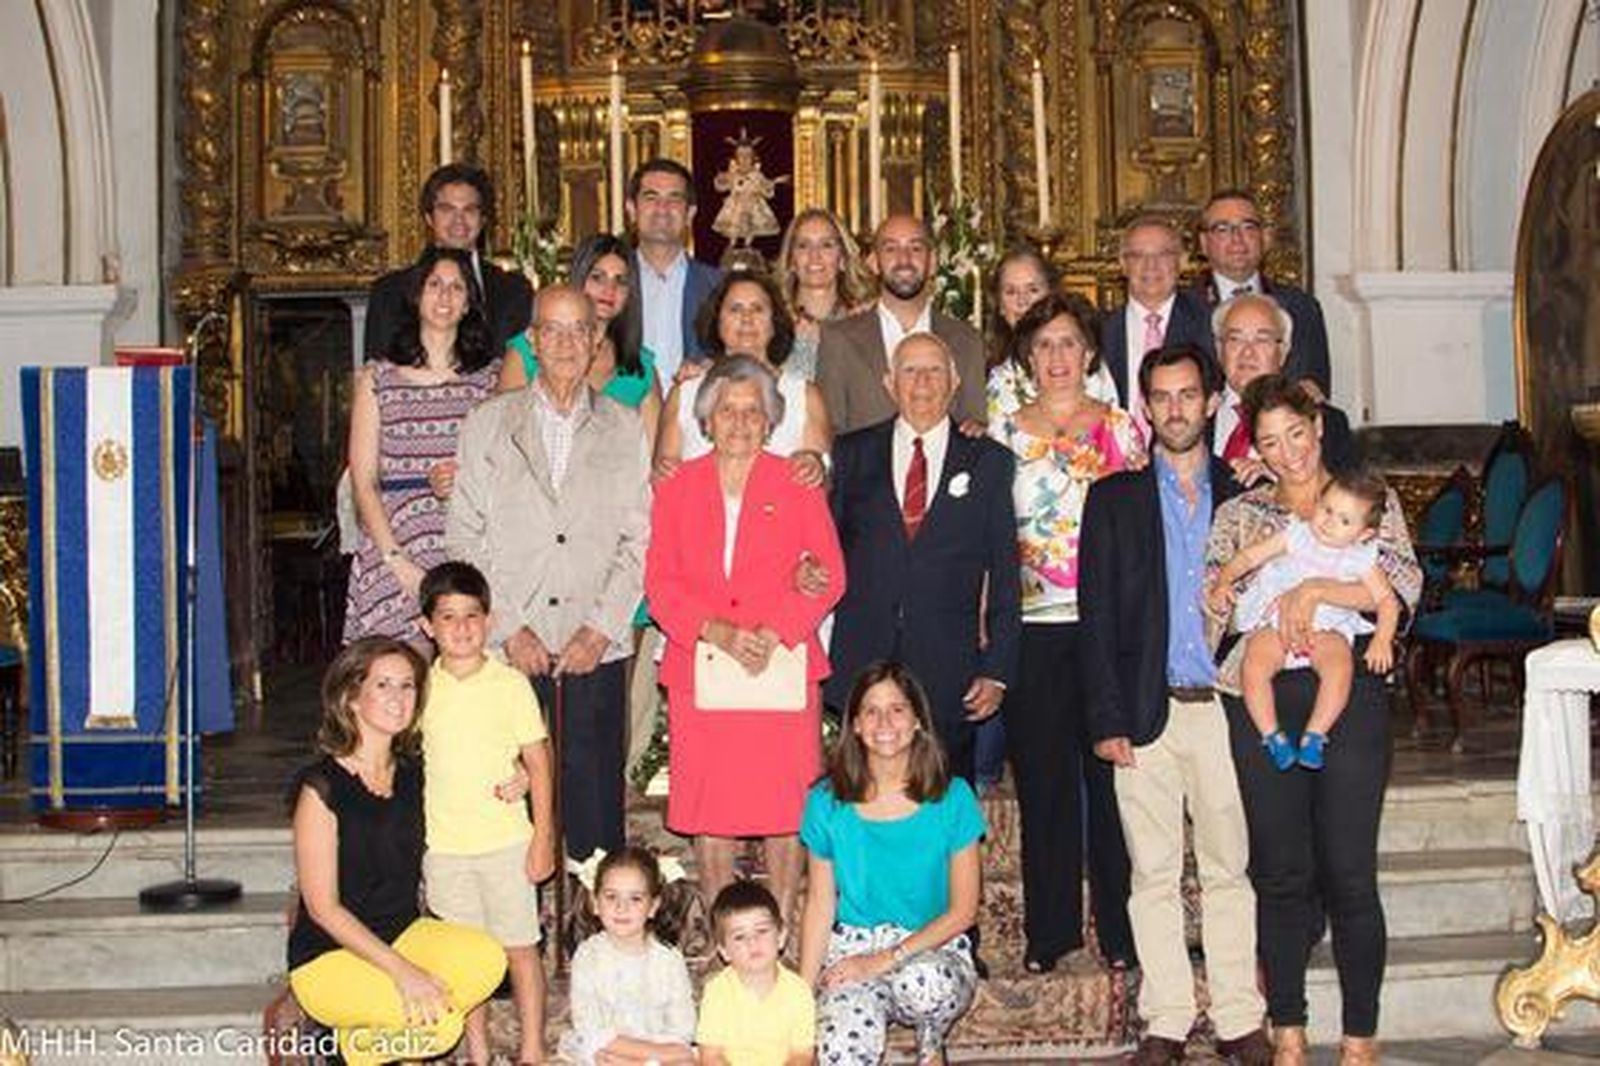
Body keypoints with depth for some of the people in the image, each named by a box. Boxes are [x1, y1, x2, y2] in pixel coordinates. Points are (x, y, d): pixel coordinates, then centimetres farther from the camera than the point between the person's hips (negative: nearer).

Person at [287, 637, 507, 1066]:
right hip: (329, 957, -6)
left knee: (487, 959, -22)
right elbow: (322, 907, -15)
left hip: (402, 932, 6)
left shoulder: (412, 774, 5)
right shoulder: (322, 786, -15)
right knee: (438, 1020, -28)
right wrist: (400, 970, -23)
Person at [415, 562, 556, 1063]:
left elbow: (538, 763, -2)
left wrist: (543, 837, -4)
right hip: (442, 846, 2)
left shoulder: (511, 684, -5)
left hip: (506, 841, -2)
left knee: (520, 948, 5)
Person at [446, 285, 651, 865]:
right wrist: (508, 627, -6)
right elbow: (464, 538, 4)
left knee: (595, 793, 1)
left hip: (597, 648, 0)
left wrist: (602, 626, -6)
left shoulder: (625, 428, 10)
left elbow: (639, 539, 6)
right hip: (508, 649, 0)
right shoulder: (487, 424, 9)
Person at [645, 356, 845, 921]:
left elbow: (829, 575, 2)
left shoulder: (798, 486, 8)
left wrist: (773, 633, -13)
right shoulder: (677, 488, 10)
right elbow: (660, 583, 4)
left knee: (785, 810, 0)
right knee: (709, 813, 2)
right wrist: (716, 631, -12)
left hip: (783, 672, -1)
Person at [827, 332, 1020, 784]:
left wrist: (997, 670, 0)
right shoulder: (852, 453, 10)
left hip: (950, 678, 0)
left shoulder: (989, 462, 7)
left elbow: (1005, 574, 5)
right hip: (859, 667, 1)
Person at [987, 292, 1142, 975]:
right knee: (1042, 780, 4)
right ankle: (1049, 931, 15)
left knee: (1112, 772, 2)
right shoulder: (1004, 436, 8)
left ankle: (1120, 930, 14)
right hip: (1034, 628, 0)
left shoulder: (1121, 428, 8)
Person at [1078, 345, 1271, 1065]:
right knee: (1154, 874, 4)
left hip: (1224, 708, 0)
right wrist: (1107, 720, -5)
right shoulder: (1115, 499, 8)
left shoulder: (1244, 497, 10)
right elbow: (1097, 616, 3)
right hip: (1146, 710, 0)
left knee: (1230, 869, 4)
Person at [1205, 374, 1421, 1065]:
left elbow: (1405, 585, -5)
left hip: (1349, 695, -2)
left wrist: (1316, 589, -14)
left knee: (1350, 874, -3)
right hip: (1262, 700, 2)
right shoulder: (1238, 514, 14)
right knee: (1280, 872, 5)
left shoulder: (1370, 500, 10)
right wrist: (1276, 609, -11)